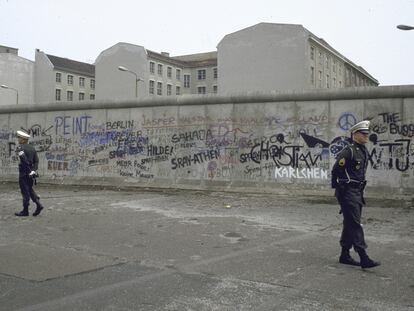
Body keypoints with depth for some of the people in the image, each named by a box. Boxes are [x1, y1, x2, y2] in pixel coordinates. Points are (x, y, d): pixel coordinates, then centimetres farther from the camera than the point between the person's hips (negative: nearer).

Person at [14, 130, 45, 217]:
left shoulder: (20, 148, -10)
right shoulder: (32, 148, 12)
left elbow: (23, 158, -24)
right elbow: (36, 161, 5)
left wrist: (29, 170, -20)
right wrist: (34, 170, -4)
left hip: (24, 173, -7)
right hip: (31, 173, 7)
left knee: (25, 192, 0)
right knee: (30, 190, 17)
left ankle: (25, 210, 7)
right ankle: (39, 205, 4)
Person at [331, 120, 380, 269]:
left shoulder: (363, 151, 14)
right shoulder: (348, 151, -14)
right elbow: (336, 171, -14)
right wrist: (338, 190, -11)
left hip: (357, 193, 9)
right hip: (348, 193, -9)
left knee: (350, 225, 13)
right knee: (355, 224, -9)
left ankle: (345, 255, 21)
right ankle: (364, 259, -8)